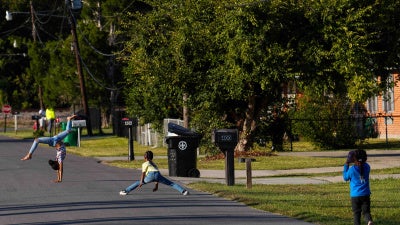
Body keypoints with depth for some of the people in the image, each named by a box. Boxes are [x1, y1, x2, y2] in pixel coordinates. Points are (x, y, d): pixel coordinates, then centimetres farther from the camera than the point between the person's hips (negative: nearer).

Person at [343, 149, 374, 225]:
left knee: (356, 213, 8)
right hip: (365, 194, 2)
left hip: (355, 195, -2)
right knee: (366, 211, 3)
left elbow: (345, 178, 7)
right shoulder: (367, 167, -3)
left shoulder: (352, 170, -13)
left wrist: (346, 165, 9)